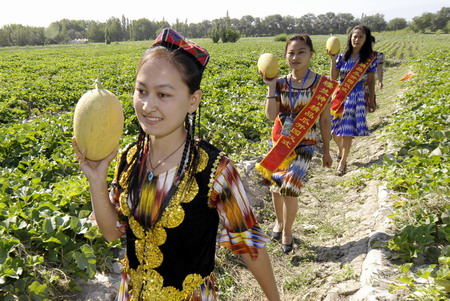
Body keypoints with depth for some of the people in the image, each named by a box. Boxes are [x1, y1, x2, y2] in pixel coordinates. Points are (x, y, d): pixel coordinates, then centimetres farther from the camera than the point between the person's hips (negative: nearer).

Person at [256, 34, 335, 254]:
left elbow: (325, 119, -1)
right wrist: (271, 87, -18)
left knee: (289, 188, -13)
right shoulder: (280, 83, -2)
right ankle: (279, 221, 40)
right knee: (275, 185, 12)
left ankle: (287, 231, 13)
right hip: (279, 143, 3)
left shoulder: (321, 84, -7)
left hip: (304, 145, -3)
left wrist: (326, 151, 2)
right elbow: (271, 116, -12)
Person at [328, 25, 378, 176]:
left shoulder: (370, 59, -2)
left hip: (357, 97, -2)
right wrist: (333, 59, -11)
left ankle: (342, 162, 12)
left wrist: (371, 100, 1)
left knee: (348, 131, -3)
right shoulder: (342, 56, 1)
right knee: (334, 129, 6)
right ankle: (341, 150, 38)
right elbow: (333, 77, -3)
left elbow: (371, 81, 2)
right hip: (340, 95, 2)